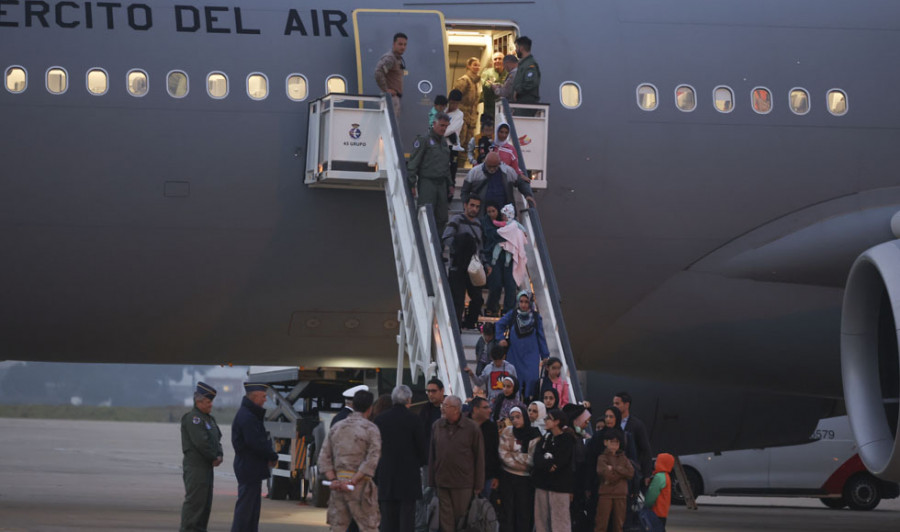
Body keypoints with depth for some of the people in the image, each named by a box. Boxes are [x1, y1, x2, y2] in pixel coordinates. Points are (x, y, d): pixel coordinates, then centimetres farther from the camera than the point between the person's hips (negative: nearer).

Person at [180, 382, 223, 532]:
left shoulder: (209, 419, 18)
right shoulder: (193, 418, -14)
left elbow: (217, 439, 19)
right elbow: (201, 442, -21)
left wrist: (219, 456, 0)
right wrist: (214, 457, -10)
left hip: (207, 465, 10)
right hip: (195, 465, -10)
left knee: (206, 501, 13)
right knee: (194, 500, -10)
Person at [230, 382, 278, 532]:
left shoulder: (250, 414, 16)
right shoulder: (247, 417, -18)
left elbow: (261, 440, 18)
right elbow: (256, 443, -24)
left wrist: (270, 456, 2)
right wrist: (273, 457, -10)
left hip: (252, 469, 11)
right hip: (249, 469, -11)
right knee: (245, 507, -7)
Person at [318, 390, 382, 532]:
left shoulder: (336, 428, 12)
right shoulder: (371, 428, -4)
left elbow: (324, 458, 7)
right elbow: (372, 460, -14)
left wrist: (333, 480, -3)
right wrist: (353, 482, -14)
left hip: (337, 485, 5)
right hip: (360, 486, -5)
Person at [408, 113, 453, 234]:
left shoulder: (443, 143, 19)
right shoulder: (423, 140, -4)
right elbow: (413, 163, -8)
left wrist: (450, 184, 23)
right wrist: (412, 184, -13)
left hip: (441, 183, 7)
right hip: (427, 182, -7)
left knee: (442, 217, 5)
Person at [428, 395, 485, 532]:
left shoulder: (472, 428, -4)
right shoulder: (437, 426, 5)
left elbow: (479, 458, -1)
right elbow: (432, 455, 9)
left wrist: (478, 485, -3)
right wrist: (431, 481, 6)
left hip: (463, 484, -3)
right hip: (442, 482, 3)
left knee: (461, 517, 4)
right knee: (446, 521, 4)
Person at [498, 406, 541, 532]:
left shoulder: (535, 436, -5)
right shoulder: (507, 432, 2)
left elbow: (532, 460, -9)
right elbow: (503, 454, -6)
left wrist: (513, 455, -6)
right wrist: (522, 465, -13)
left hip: (526, 479, -2)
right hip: (508, 477, 2)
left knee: (524, 514, 1)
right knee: (508, 512, 4)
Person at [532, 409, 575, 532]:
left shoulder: (567, 439, -5)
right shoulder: (546, 437, 14)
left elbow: (560, 461, -16)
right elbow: (537, 457, -1)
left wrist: (545, 463, -7)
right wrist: (548, 465, -19)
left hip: (559, 484, -7)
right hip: (542, 482, 7)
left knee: (560, 518, -7)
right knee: (540, 518, 8)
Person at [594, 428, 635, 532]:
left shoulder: (623, 458, 14)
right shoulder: (602, 458, 2)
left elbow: (631, 473, -2)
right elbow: (605, 474, -15)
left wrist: (614, 468, -8)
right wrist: (622, 472, -5)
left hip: (621, 495, 4)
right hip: (606, 494, -4)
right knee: (601, 524, -6)